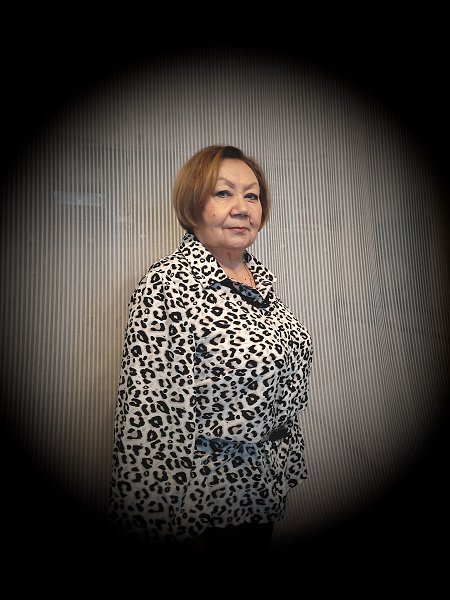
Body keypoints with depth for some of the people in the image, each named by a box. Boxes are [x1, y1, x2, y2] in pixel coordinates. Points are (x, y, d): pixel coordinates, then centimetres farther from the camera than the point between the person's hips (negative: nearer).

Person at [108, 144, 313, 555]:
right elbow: (147, 412, -22)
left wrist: (287, 463, 14)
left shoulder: (261, 275, 2)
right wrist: (161, 528, -17)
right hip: (208, 497, -7)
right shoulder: (167, 286, -22)